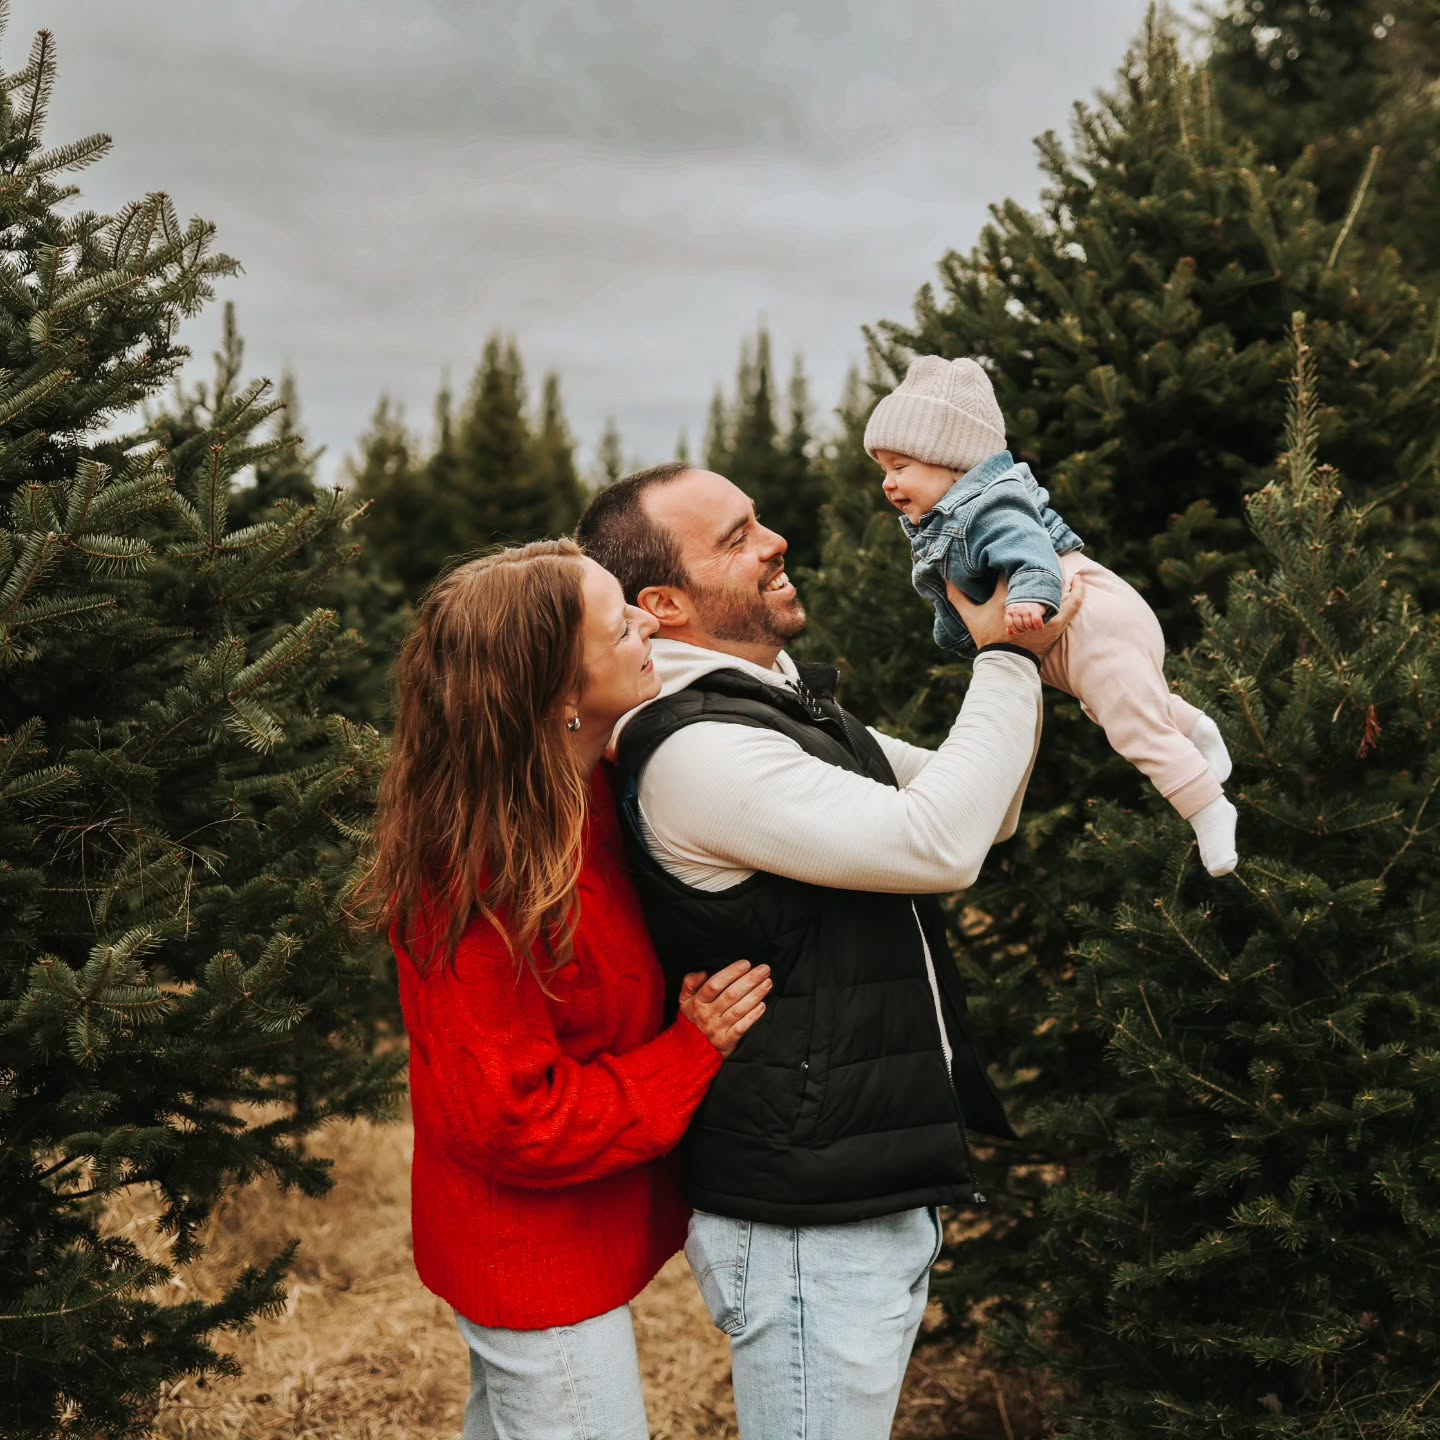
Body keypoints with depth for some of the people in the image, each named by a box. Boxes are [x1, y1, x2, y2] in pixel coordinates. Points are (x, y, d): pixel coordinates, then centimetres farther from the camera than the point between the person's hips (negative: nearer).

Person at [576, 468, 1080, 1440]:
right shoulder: (695, 751, -21)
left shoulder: (791, 706, 11)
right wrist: (1008, 661, -14)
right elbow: (939, 843, -26)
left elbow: (984, 812, 16)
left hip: (877, 1194, 10)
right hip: (805, 1227, -10)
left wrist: (1015, 663, 0)